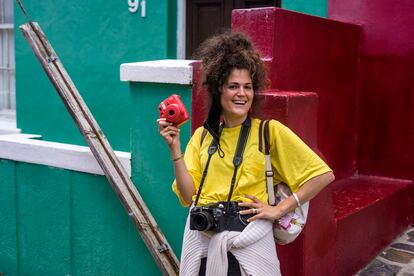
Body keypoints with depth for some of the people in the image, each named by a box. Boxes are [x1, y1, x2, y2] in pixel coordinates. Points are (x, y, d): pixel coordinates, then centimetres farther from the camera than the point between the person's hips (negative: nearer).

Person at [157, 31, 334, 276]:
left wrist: (279, 210, -8)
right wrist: (175, 148, -8)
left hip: (246, 241, -2)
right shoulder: (202, 136, 7)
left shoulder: (270, 131, -3)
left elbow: (323, 175, -4)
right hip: (202, 236, 3)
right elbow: (189, 196, 0)